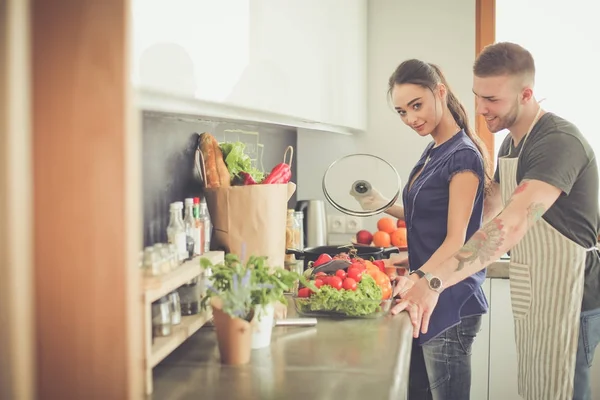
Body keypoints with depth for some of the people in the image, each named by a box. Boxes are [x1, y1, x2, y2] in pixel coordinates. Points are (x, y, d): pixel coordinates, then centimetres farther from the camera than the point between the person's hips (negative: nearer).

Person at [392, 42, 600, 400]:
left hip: (567, 300, -9)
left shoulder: (559, 142, -21)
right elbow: (489, 213, 18)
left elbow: (511, 225, -34)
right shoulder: (512, 143, 11)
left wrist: (435, 281, -42)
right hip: (532, 301, 9)